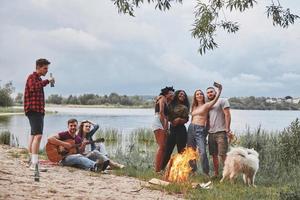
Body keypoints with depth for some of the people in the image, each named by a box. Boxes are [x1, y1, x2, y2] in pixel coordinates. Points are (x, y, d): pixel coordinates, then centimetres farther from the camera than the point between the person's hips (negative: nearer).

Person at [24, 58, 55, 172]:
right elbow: (33, 87, -32)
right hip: (33, 110, -11)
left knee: (34, 136, 15)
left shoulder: (38, 79, 22)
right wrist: (47, 81, -29)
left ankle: (31, 160, 24)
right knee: (38, 135, -21)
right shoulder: (32, 77, -8)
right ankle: (34, 163, -27)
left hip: (39, 111, 11)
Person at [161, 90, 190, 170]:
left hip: (181, 129, -3)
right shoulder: (171, 105, 14)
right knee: (168, 150, 1)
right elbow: (168, 116, 12)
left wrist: (179, 119, -19)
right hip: (172, 129, 3)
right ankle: (162, 168, 6)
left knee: (181, 151, -2)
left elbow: (186, 120, -1)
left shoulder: (184, 108, 5)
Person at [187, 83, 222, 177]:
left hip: (201, 130, -6)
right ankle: (193, 170, 19)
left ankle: (206, 172, -7)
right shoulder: (194, 107, 18)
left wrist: (219, 89, -17)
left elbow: (215, 99, -13)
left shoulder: (206, 105, 3)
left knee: (202, 152, -16)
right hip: (191, 128, 6)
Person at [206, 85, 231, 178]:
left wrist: (227, 128, -16)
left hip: (220, 132, -7)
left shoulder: (222, 101, 1)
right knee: (214, 155, 9)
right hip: (211, 133, 7)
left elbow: (227, 115, -8)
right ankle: (216, 174, 15)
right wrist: (207, 129, 12)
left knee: (223, 154, -12)